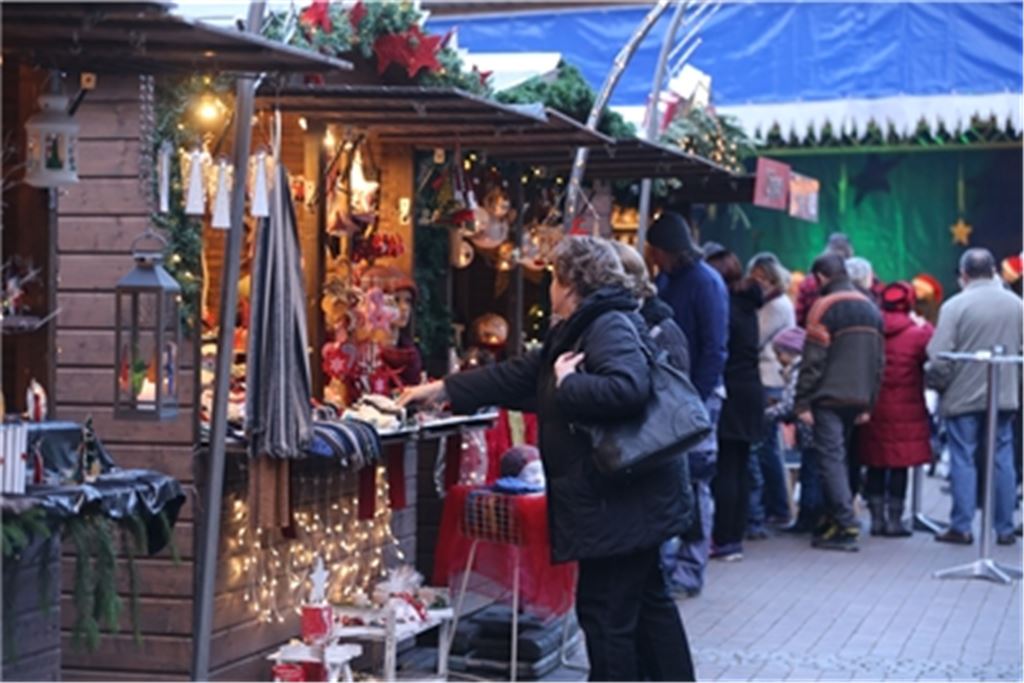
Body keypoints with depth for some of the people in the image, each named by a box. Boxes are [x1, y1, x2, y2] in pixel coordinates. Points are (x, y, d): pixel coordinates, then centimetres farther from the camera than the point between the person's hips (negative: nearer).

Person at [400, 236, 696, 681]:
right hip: (620, 499, 11)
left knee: (605, 610, -4)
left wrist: (567, 383, -20)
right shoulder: (578, 331, 17)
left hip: (618, 502, -11)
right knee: (646, 601, 16)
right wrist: (442, 390, 21)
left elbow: (627, 388, -35)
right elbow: (516, 375, 21)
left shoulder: (611, 326, -16)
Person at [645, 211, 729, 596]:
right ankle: (667, 561, 16)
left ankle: (689, 574, 3)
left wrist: (695, 401, -18)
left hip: (697, 395, -7)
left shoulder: (705, 283, -10)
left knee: (693, 485, -2)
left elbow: (714, 349, -13)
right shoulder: (664, 280, 12)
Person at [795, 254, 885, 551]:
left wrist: (802, 402, -10)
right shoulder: (870, 309, 15)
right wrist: (868, 404, 18)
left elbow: (813, 359, -13)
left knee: (831, 457, -6)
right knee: (839, 456, 16)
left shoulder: (825, 307, -9)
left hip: (829, 397, -7)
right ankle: (836, 518, 16)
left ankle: (846, 525, -12)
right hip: (857, 399, 7)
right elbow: (879, 361, 16)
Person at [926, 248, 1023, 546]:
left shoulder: (955, 306, -11)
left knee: (963, 460, 3)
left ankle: (961, 526, 4)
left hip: (963, 396, -4)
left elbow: (939, 357, -15)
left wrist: (936, 384, 3)